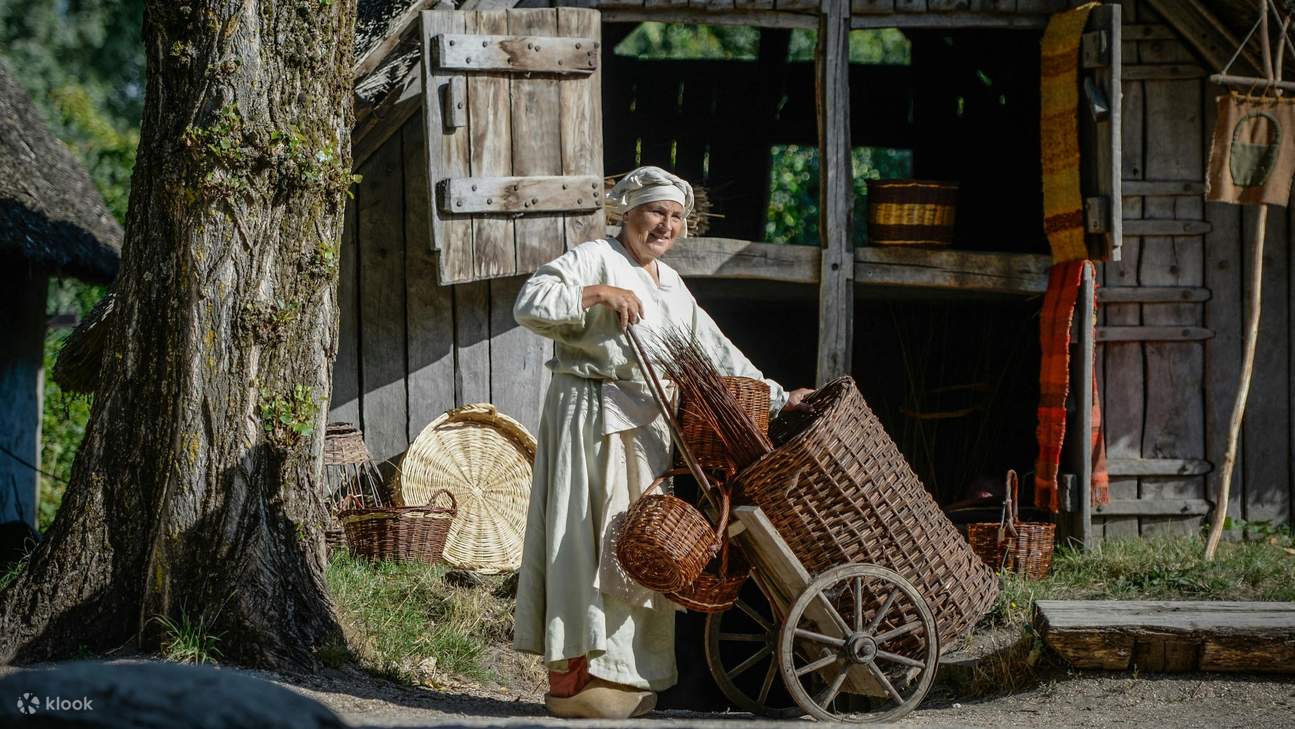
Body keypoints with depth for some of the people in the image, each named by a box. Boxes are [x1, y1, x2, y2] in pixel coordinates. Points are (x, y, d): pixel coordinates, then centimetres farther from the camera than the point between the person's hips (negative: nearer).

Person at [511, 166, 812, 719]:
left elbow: (714, 354, 22)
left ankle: (621, 673, 12)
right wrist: (598, 293, -23)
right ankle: (571, 681, -9)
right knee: (590, 541, -10)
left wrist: (777, 398, 18)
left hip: (646, 427, 8)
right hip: (591, 418, -8)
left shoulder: (670, 285, 19)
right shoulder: (593, 260, -5)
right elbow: (530, 304, -18)